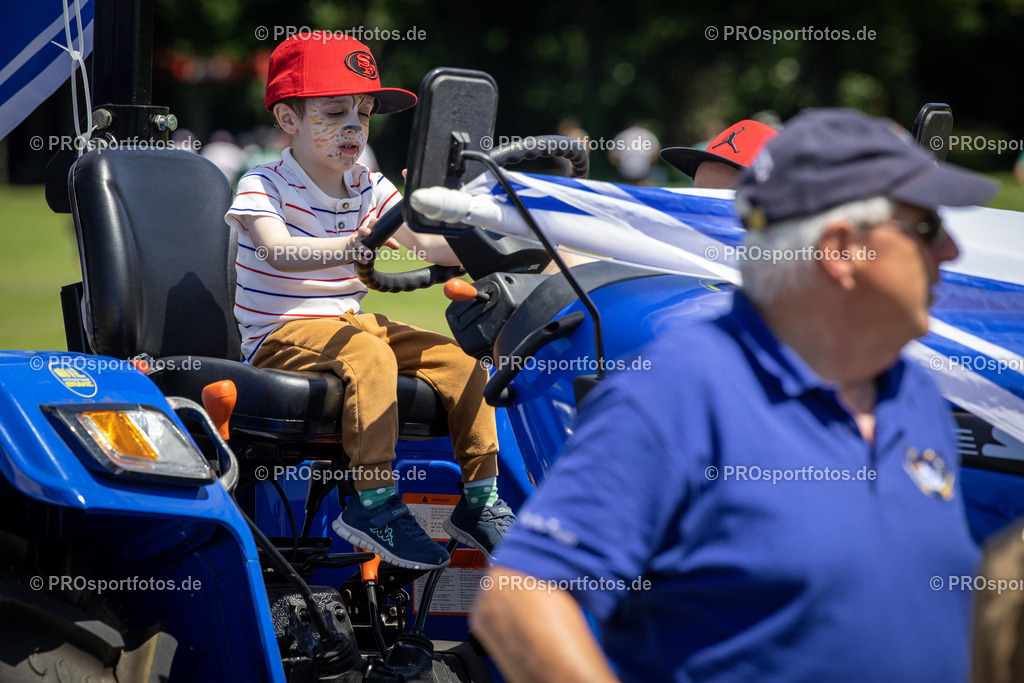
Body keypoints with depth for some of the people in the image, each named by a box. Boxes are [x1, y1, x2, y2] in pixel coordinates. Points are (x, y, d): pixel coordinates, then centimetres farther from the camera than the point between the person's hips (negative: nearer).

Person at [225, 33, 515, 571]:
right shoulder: (263, 185, -9)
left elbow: (425, 243, 1)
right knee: (369, 355, -35)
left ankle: (480, 501, -2)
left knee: (459, 361, -8)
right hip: (280, 335, -7)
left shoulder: (370, 189, 10)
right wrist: (351, 247, -45)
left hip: (347, 323, 7)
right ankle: (373, 504, -34)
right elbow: (279, 252, -28)